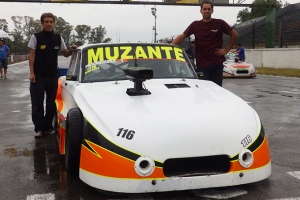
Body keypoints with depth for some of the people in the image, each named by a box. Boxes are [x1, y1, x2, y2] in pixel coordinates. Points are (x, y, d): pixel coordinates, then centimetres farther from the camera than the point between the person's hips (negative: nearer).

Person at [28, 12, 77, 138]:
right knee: (37, 103, 1)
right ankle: (39, 128, 8)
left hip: (53, 76, 3)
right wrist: (31, 73, -10)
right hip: (38, 76, -3)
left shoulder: (58, 38, 6)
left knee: (51, 103, 8)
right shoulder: (36, 37, -4)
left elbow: (65, 54, 15)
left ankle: (48, 126, 19)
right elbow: (32, 55, -3)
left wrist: (71, 50, -7)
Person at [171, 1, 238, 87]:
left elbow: (234, 35, 7)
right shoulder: (195, 25, 3)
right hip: (201, 64, 0)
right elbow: (182, 36, 0)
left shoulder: (219, 23, 0)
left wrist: (226, 50, 2)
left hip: (217, 63, 0)